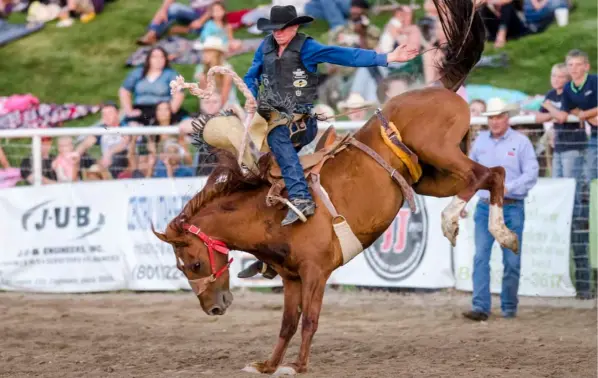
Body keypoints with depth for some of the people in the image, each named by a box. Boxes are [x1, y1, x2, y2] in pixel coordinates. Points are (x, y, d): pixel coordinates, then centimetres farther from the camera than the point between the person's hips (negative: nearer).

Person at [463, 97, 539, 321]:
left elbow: (531, 174, -9)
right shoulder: (480, 141, 8)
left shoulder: (521, 142, -4)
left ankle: (509, 307, 16)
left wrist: (508, 187, -23)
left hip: (512, 208, -3)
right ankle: (480, 307, -10)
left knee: (512, 261, 3)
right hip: (485, 208, 3)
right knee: (481, 257, -7)